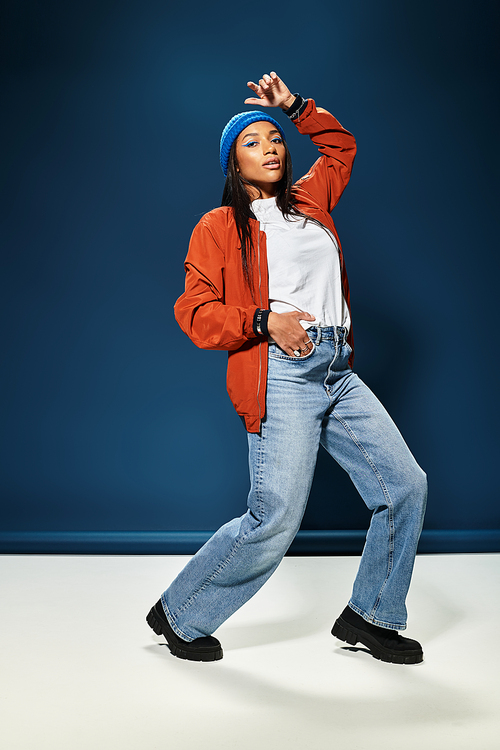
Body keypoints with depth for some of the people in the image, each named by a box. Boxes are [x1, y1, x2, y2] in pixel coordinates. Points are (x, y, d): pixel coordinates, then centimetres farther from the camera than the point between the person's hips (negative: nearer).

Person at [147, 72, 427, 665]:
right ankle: (178, 615, 11)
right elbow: (195, 312, -4)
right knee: (274, 520, -11)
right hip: (282, 375, -6)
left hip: (339, 373, 7)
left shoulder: (309, 202, 20)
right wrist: (265, 319, -15)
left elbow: (341, 145, 38)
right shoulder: (218, 226, 4)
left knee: (405, 486, 3)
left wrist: (295, 107, 26)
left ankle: (369, 616, 20)